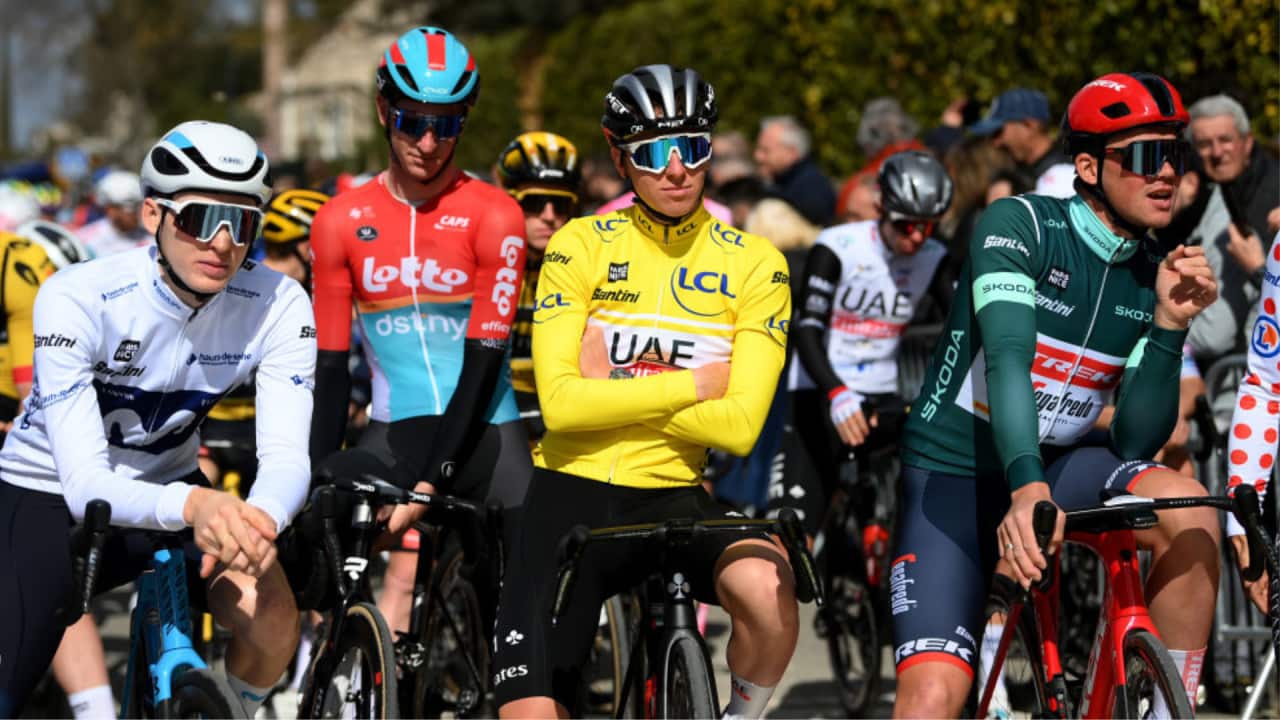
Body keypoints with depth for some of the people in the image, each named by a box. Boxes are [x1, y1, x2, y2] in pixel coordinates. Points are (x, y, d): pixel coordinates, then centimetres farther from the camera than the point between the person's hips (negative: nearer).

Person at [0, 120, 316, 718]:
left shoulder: (278, 306, -20)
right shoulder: (78, 299, -29)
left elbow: (286, 456, -25)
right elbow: (86, 488, -34)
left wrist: (259, 519, -50)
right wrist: (194, 505, -55)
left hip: (168, 486, 2)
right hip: (48, 494, -2)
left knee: (272, 618, -26)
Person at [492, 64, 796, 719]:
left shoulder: (753, 265, -2)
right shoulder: (580, 246, -3)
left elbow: (740, 426, -12)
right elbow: (560, 403, -14)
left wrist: (615, 390, -13)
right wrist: (691, 384, -13)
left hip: (674, 497, 0)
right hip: (571, 494, 0)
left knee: (766, 589, -32)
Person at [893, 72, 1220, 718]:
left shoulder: (1156, 277, 0)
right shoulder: (1019, 225, -14)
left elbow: (1136, 440, -5)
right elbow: (1006, 359, -30)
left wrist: (1171, 326, -19)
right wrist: (1027, 486, -46)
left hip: (1056, 466, 4)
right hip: (954, 475, -4)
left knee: (1188, 510, -28)